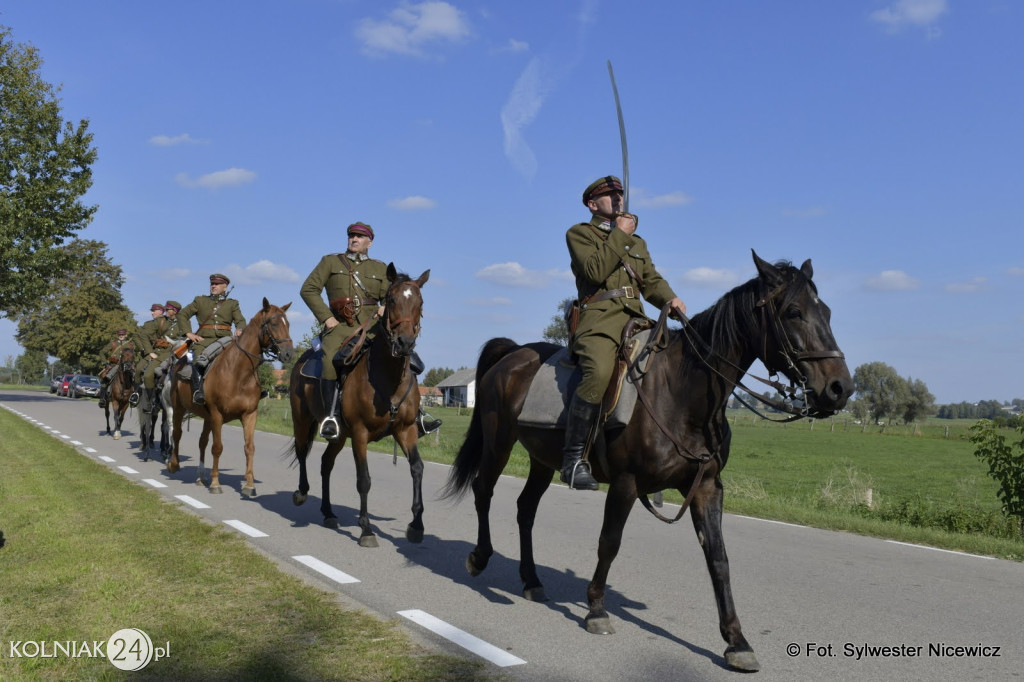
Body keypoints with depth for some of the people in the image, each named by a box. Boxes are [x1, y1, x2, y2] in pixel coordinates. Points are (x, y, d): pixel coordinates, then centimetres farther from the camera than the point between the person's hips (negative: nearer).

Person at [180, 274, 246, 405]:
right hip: (203, 340, -1)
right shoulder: (200, 301, 20)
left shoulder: (232, 304, 19)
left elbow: (240, 320, 6)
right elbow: (182, 314, 17)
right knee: (199, 361, -32)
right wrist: (189, 333, 3)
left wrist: (239, 330, -19)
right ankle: (198, 392, -39)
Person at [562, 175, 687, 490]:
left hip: (636, 320, 6)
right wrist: (619, 235, -1)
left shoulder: (637, 242, 30)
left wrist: (670, 299, 1)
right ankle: (573, 457, -25)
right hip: (598, 318, -6)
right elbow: (595, 270, -7)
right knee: (599, 372, -34)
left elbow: (651, 281, 21)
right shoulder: (579, 234, 11)